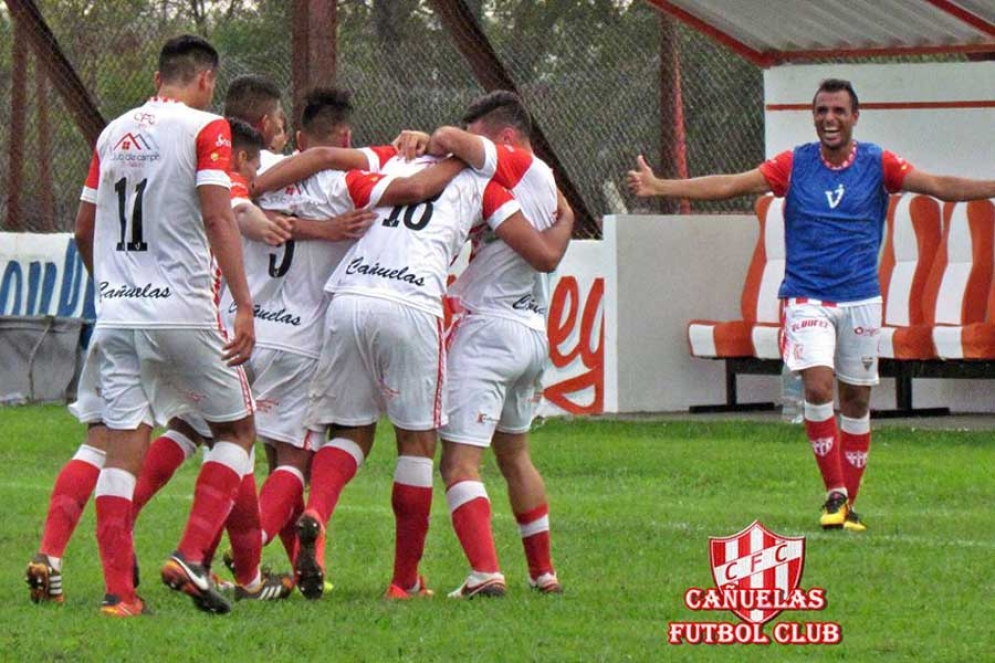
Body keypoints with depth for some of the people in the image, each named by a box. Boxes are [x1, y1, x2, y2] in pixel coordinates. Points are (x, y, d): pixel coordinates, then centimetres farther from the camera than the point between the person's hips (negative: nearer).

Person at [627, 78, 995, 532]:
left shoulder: (878, 165, 0)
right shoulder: (794, 165, 0)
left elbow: (941, 187, -7)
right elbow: (728, 185, -6)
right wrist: (658, 186, -15)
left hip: (860, 300, 1)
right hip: (808, 299, -1)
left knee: (856, 399, 6)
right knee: (817, 388, -19)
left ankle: (848, 504, 17)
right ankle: (835, 494, -11)